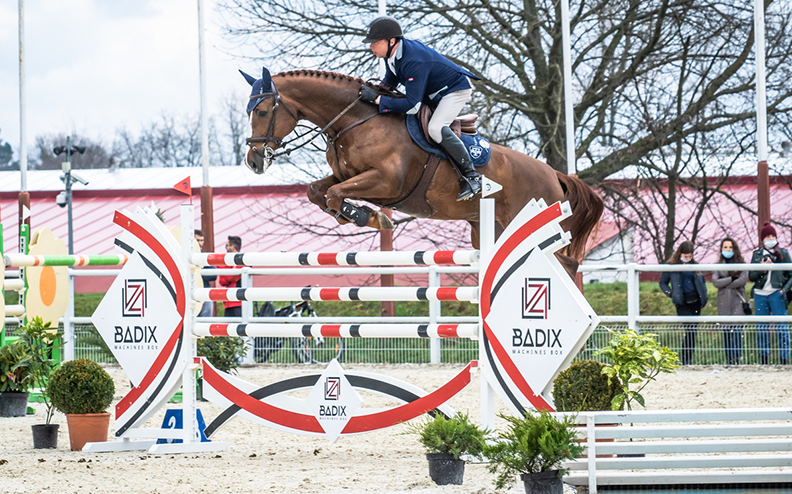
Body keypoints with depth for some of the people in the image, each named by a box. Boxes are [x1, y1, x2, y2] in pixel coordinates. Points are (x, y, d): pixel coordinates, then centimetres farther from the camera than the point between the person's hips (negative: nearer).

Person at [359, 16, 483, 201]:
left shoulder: (414, 61, -38)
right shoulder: (392, 53, -9)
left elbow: (412, 105, -38)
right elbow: (389, 83, 12)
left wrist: (377, 99, -36)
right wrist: (374, 90, -8)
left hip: (456, 89, -10)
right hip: (432, 93, 10)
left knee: (435, 128, -30)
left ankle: (472, 177, -21)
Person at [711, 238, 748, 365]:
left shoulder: (741, 264, 6)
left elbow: (743, 280, -9)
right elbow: (715, 282, -3)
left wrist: (724, 284, -5)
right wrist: (732, 279, -11)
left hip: (737, 302, -2)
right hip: (724, 303, 2)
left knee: (737, 331, -11)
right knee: (726, 331, 2)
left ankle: (737, 358, -12)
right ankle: (729, 359, 5)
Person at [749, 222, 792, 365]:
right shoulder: (756, 254, 11)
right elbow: (751, 277, 9)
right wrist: (761, 269, -9)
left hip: (777, 294, -2)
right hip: (760, 295, 3)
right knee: (761, 329, 4)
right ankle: (764, 361, 10)